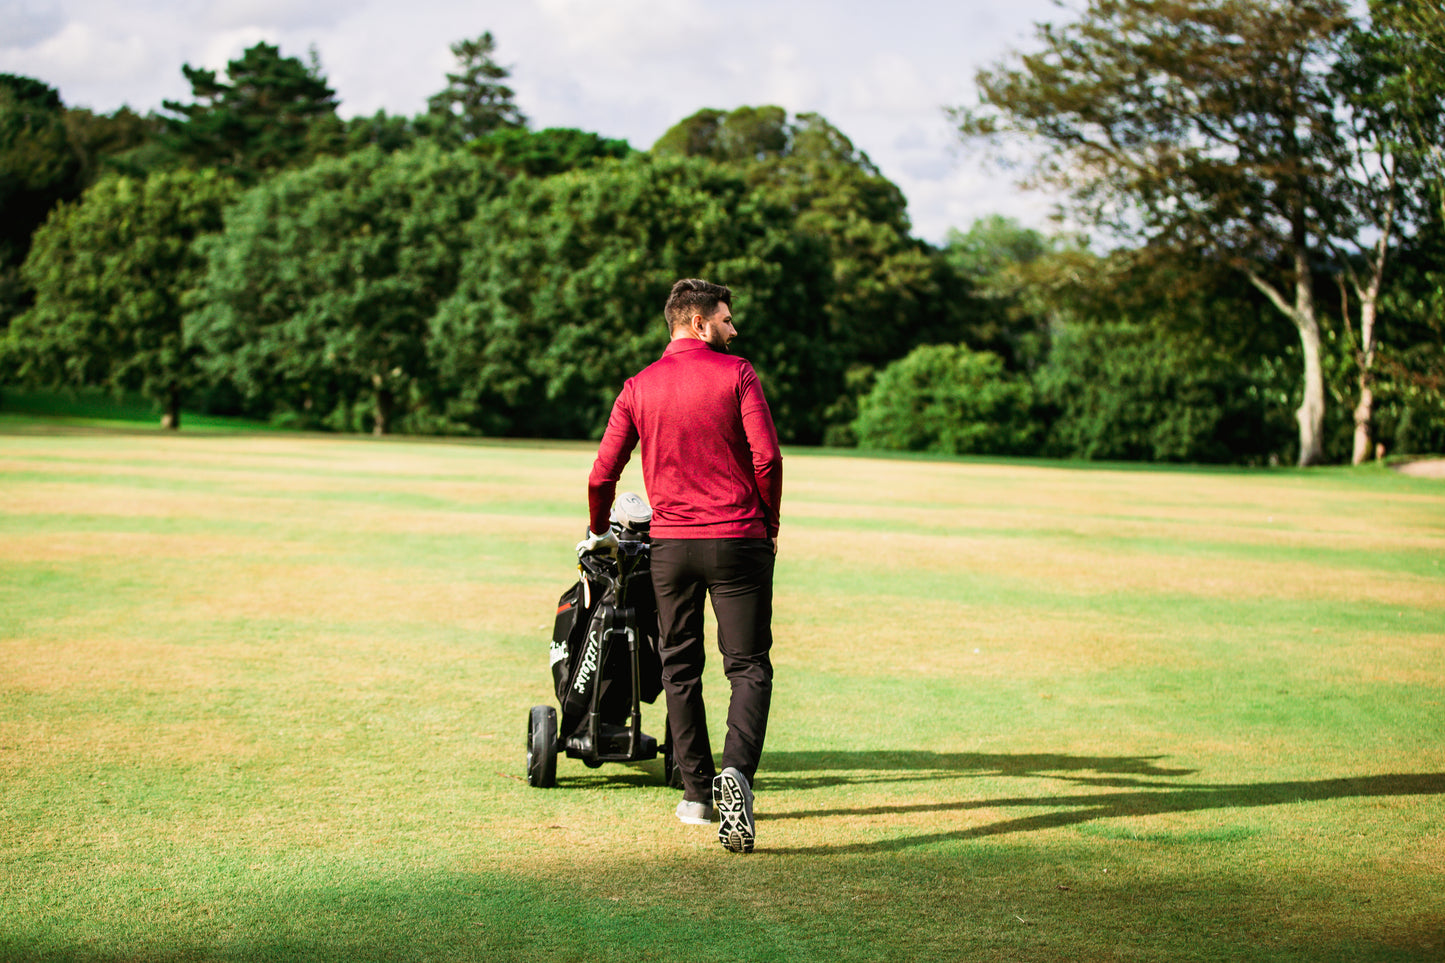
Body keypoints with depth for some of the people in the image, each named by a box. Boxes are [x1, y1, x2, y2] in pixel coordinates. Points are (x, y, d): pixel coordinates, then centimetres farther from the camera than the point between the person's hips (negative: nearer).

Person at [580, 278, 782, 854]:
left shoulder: (638, 387, 6)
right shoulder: (736, 373, -3)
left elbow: (603, 474, 3)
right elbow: (766, 455, -11)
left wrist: (597, 532, 20)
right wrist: (769, 525, 3)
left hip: (670, 545, 3)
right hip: (738, 539, -3)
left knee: (680, 668, 14)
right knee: (749, 667, 1)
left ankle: (697, 793, 19)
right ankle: (736, 771, -22)